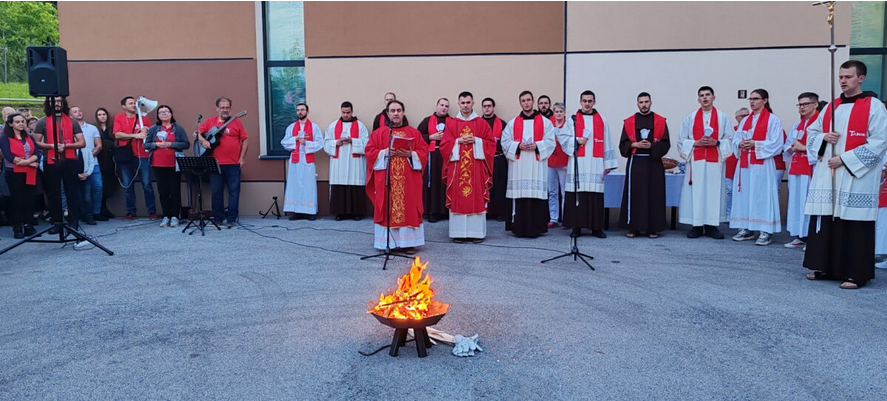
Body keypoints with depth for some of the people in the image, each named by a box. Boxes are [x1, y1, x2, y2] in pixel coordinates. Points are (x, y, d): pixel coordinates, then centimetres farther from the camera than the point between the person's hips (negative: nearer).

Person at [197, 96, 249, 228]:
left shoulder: (236, 121, 3)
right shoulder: (210, 121, 8)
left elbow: (245, 140, 3)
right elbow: (198, 133, 14)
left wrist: (242, 158, -4)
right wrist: (203, 141, -8)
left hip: (233, 164, -2)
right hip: (215, 163, 2)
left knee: (234, 191, -1)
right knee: (216, 192, 8)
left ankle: (231, 219, 5)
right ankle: (217, 218, 17)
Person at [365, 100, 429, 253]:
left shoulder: (414, 133, 8)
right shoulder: (378, 133, 7)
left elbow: (424, 151, 4)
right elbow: (370, 152, 3)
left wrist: (411, 154, -13)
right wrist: (384, 153, -13)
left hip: (408, 180, 0)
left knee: (408, 209, 0)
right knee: (386, 210, 0)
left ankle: (408, 242, 6)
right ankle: (387, 242, 6)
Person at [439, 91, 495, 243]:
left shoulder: (482, 123, 8)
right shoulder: (451, 124, 9)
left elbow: (491, 144, 4)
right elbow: (444, 145, 4)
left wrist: (476, 140, -10)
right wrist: (458, 141, -10)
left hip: (476, 168, 0)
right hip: (456, 167, 0)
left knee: (477, 198, -2)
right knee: (457, 198, -2)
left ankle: (477, 232, 4)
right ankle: (459, 232, 4)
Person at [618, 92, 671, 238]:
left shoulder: (660, 121, 5)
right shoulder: (629, 122, 6)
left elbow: (666, 143, 1)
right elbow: (623, 144, 5)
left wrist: (651, 146, -15)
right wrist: (636, 144, -12)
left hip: (654, 163, 0)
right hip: (635, 163, 0)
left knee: (654, 195, 0)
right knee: (634, 195, -1)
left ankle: (653, 228, 7)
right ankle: (633, 228, 6)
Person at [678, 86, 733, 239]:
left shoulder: (723, 117, 9)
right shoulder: (690, 118, 10)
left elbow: (730, 139, 6)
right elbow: (682, 140, 8)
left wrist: (716, 142, -11)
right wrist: (695, 143, -8)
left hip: (715, 161, 0)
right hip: (696, 161, 0)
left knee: (714, 192, -1)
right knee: (695, 192, -3)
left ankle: (711, 225, 5)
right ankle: (696, 225, 3)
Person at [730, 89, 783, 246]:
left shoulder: (773, 119, -1)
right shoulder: (745, 121, 18)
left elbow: (776, 143, -8)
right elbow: (735, 140, 15)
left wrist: (755, 144, -16)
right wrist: (740, 144, -6)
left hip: (762, 164, -6)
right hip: (744, 163, 6)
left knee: (762, 195, -8)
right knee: (744, 195, 4)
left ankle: (765, 232, -5)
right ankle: (746, 229, 10)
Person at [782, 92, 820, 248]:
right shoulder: (797, 125, 21)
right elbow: (787, 145, 21)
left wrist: (804, 147, -14)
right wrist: (792, 148, 0)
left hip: (812, 168, -8)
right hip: (796, 168, 8)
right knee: (797, 202, 8)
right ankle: (800, 237, 15)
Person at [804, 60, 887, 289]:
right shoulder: (831, 107, 14)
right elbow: (812, 132, 19)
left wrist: (845, 159, -16)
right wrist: (823, 137, -4)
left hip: (856, 178, -6)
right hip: (827, 176, 6)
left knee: (854, 227, -4)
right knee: (825, 223, 9)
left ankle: (856, 274, 5)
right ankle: (826, 268, 19)